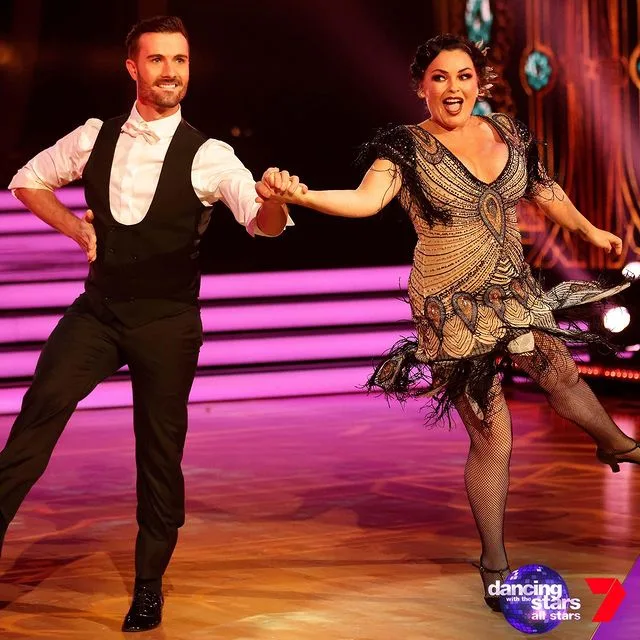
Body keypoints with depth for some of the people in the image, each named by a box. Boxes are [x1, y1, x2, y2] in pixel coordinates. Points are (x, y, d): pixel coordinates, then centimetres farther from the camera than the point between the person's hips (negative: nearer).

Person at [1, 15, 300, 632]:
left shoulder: (209, 157, -7)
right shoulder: (95, 138, 2)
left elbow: (261, 221, -20)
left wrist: (273, 200, -44)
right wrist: (77, 228, 2)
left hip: (167, 320, -2)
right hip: (97, 309, 2)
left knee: (160, 451, 4)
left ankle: (149, 586, 19)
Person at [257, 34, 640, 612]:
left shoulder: (508, 134, 0)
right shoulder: (407, 149, -15)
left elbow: (543, 189, 18)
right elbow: (366, 200, -32)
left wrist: (589, 230, 31)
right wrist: (300, 196, -50)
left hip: (515, 293, 5)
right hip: (454, 310, -5)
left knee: (562, 373, 23)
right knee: (492, 439, -1)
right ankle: (495, 565, 18)